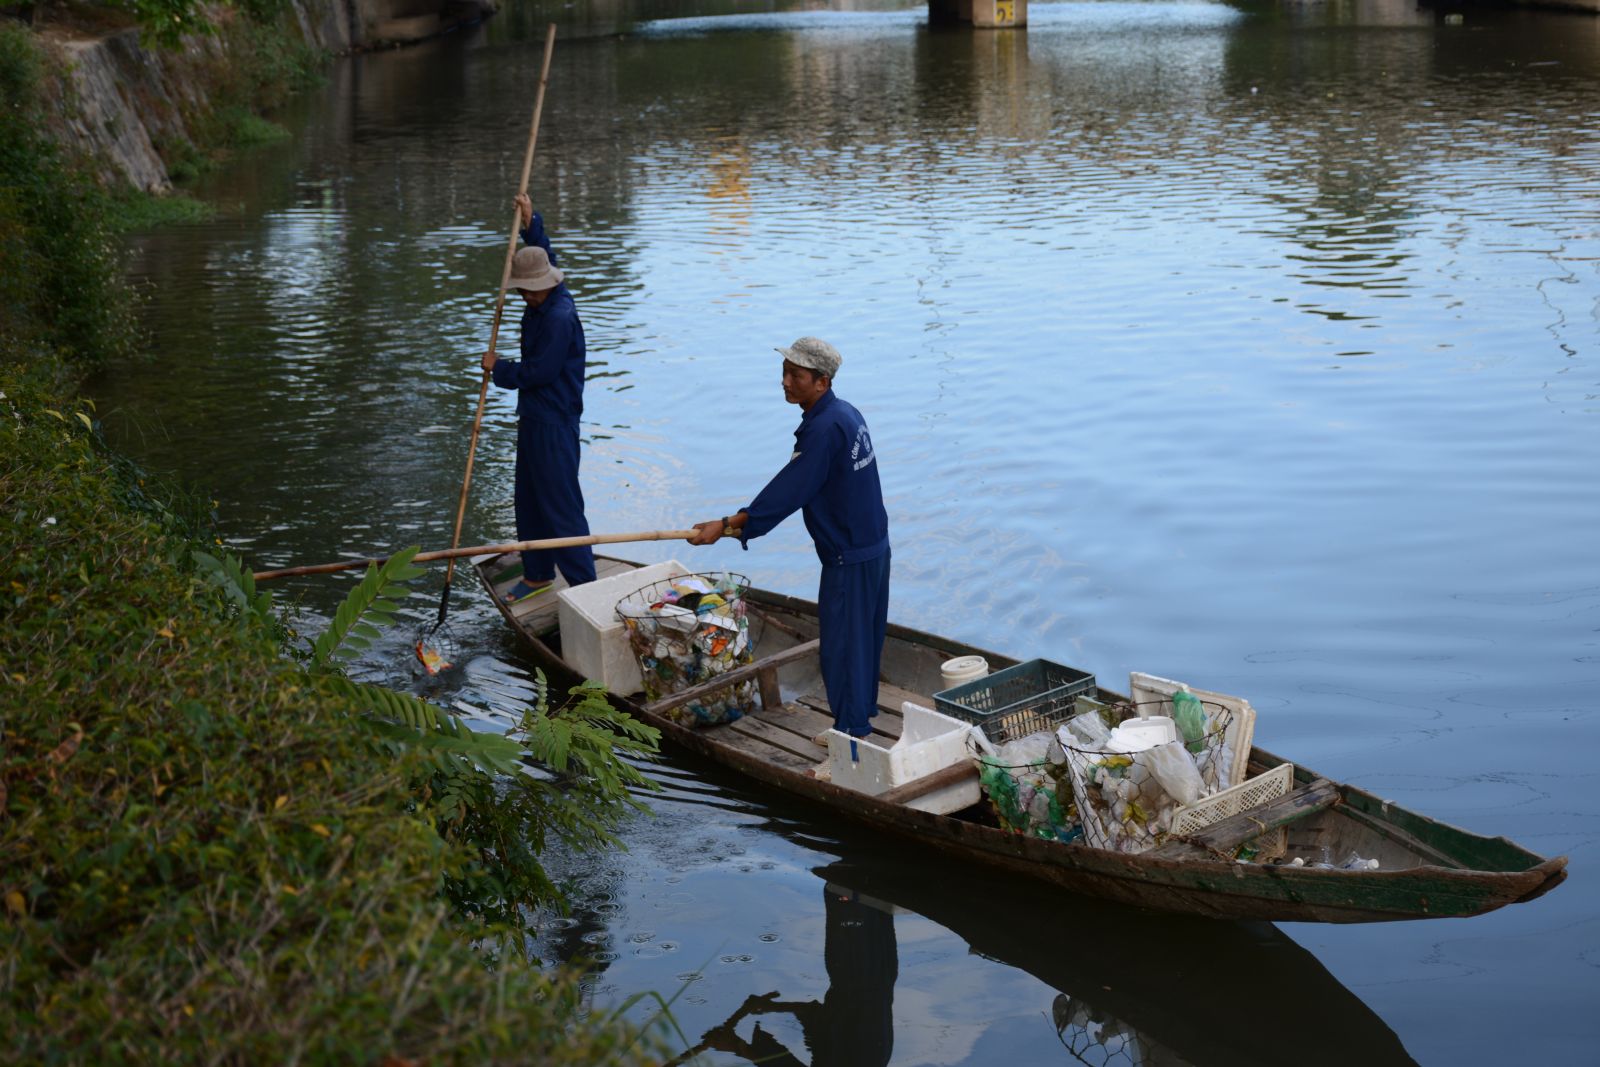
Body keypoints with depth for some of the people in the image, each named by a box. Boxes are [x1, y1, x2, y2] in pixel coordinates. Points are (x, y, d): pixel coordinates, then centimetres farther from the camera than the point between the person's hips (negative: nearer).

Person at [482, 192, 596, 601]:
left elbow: (538, 372, -23)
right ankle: (537, 575, 31)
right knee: (529, 500, 18)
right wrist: (530, 223, 21)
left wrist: (499, 368, -8)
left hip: (555, 423, -10)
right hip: (533, 417, 10)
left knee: (561, 505, -9)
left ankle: (584, 586, -5)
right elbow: (543, 256, 28)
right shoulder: (541, 305, 7)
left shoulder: (560, 317, -22)